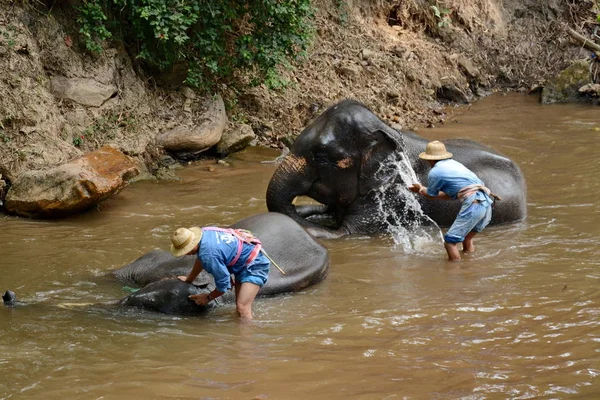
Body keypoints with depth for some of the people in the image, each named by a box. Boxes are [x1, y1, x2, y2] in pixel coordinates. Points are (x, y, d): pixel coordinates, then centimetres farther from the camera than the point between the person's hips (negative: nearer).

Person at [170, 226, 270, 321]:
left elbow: (223, 284, -22)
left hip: (254, 264, -10)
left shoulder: (208, 255, -32)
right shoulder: (204, 233, -6)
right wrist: (189, 280, 30)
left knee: (242, 308, -21)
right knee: (240, 306, 14)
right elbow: (200, 260, 18)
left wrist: (208, 298, -3)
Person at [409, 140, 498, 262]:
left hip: (473, 205, -8)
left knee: (450, 242, -2)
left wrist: (420, 189, 39)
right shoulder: (454, 164, 24)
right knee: (466, 238, 27)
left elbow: (431, 195, 18)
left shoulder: (435, 172, 2)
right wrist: (424, 190, 39)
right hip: (487, 203, 8)